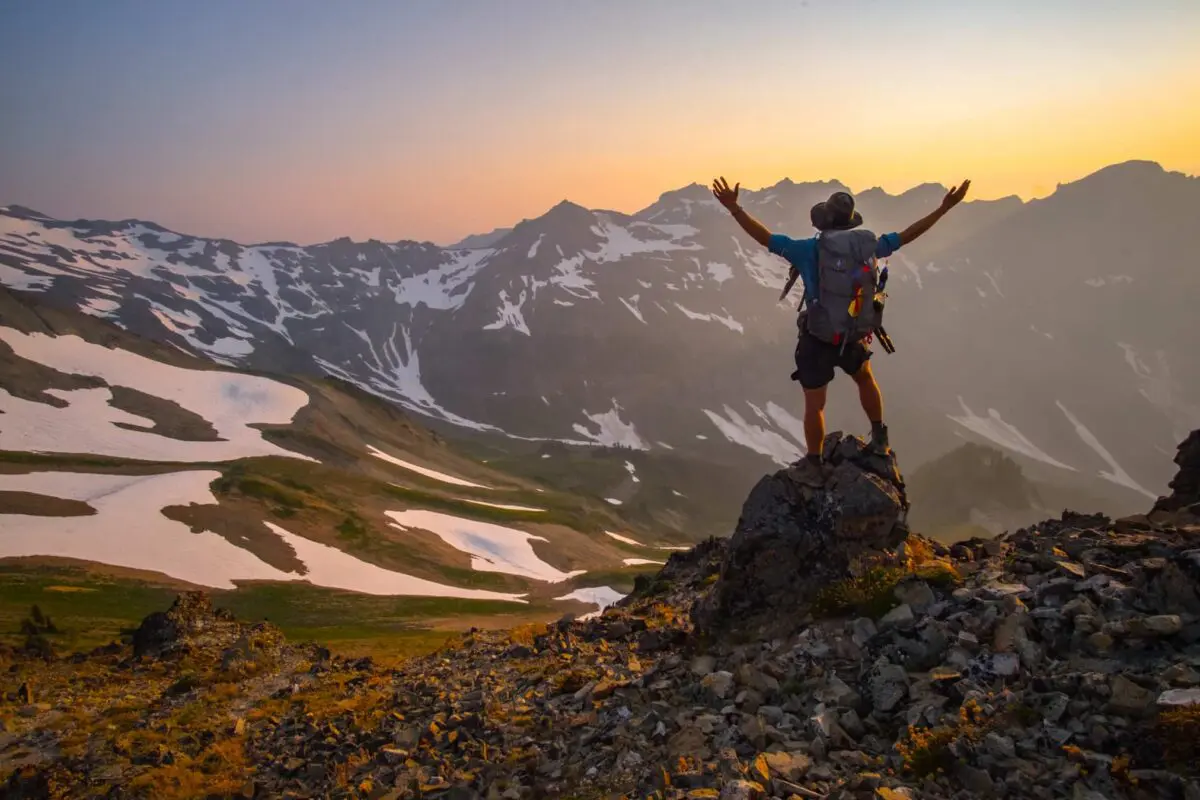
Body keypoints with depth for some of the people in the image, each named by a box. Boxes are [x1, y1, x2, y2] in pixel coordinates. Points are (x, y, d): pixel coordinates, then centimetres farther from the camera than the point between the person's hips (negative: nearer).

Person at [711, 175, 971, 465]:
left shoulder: (808, 249, -17)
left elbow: (765, 237, -22)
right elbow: (906, 235, 2)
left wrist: (733, 207, -24)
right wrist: (944, 208, 11)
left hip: (816, 340, -3)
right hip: (852, 337, 4)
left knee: (814, 404, 11)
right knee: (865, 379, 34)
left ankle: (814, 463, 24)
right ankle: (880, 438, 39)